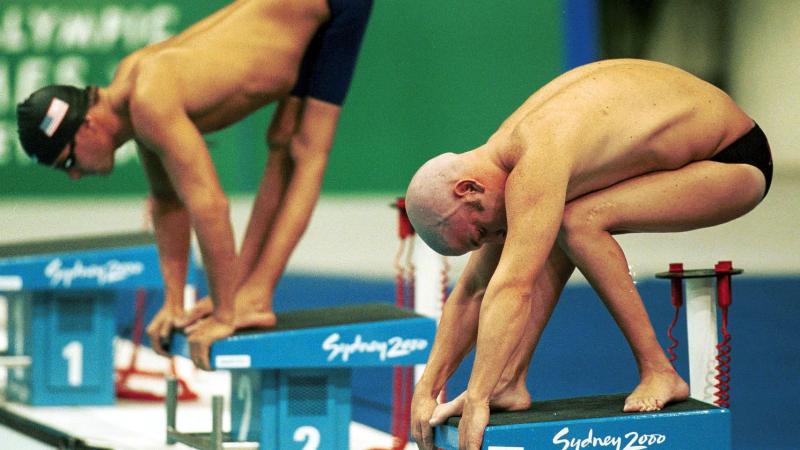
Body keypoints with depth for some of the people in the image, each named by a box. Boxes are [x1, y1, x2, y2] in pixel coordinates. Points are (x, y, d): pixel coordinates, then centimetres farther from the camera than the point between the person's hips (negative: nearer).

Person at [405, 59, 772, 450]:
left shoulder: (538, 161, -30)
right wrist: (426, 390, 3)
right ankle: (509, 382, -4)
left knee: (577, 221, -24)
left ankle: (659, 373, -16)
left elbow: (511, 288, -35)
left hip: (738, 160, -10)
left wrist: (477, 402, -36)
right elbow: (473, 290, 6)